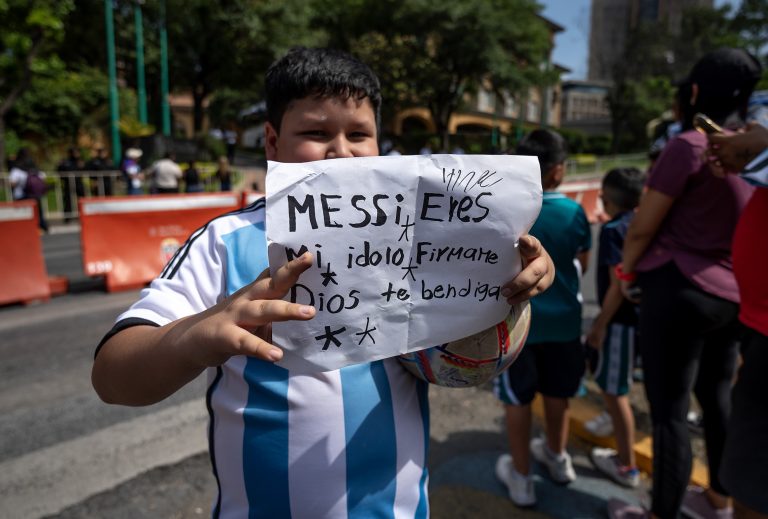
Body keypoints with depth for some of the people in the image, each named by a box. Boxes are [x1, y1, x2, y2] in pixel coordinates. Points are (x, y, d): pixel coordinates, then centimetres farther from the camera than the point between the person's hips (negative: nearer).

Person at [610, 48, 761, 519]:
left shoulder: (689, 145, -16)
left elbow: (643, 227, -12)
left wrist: (626, 269, 4)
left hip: (682, 291, -8)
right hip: (734, 295, 8)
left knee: (669, 410, 4)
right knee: (717, 398, 21)